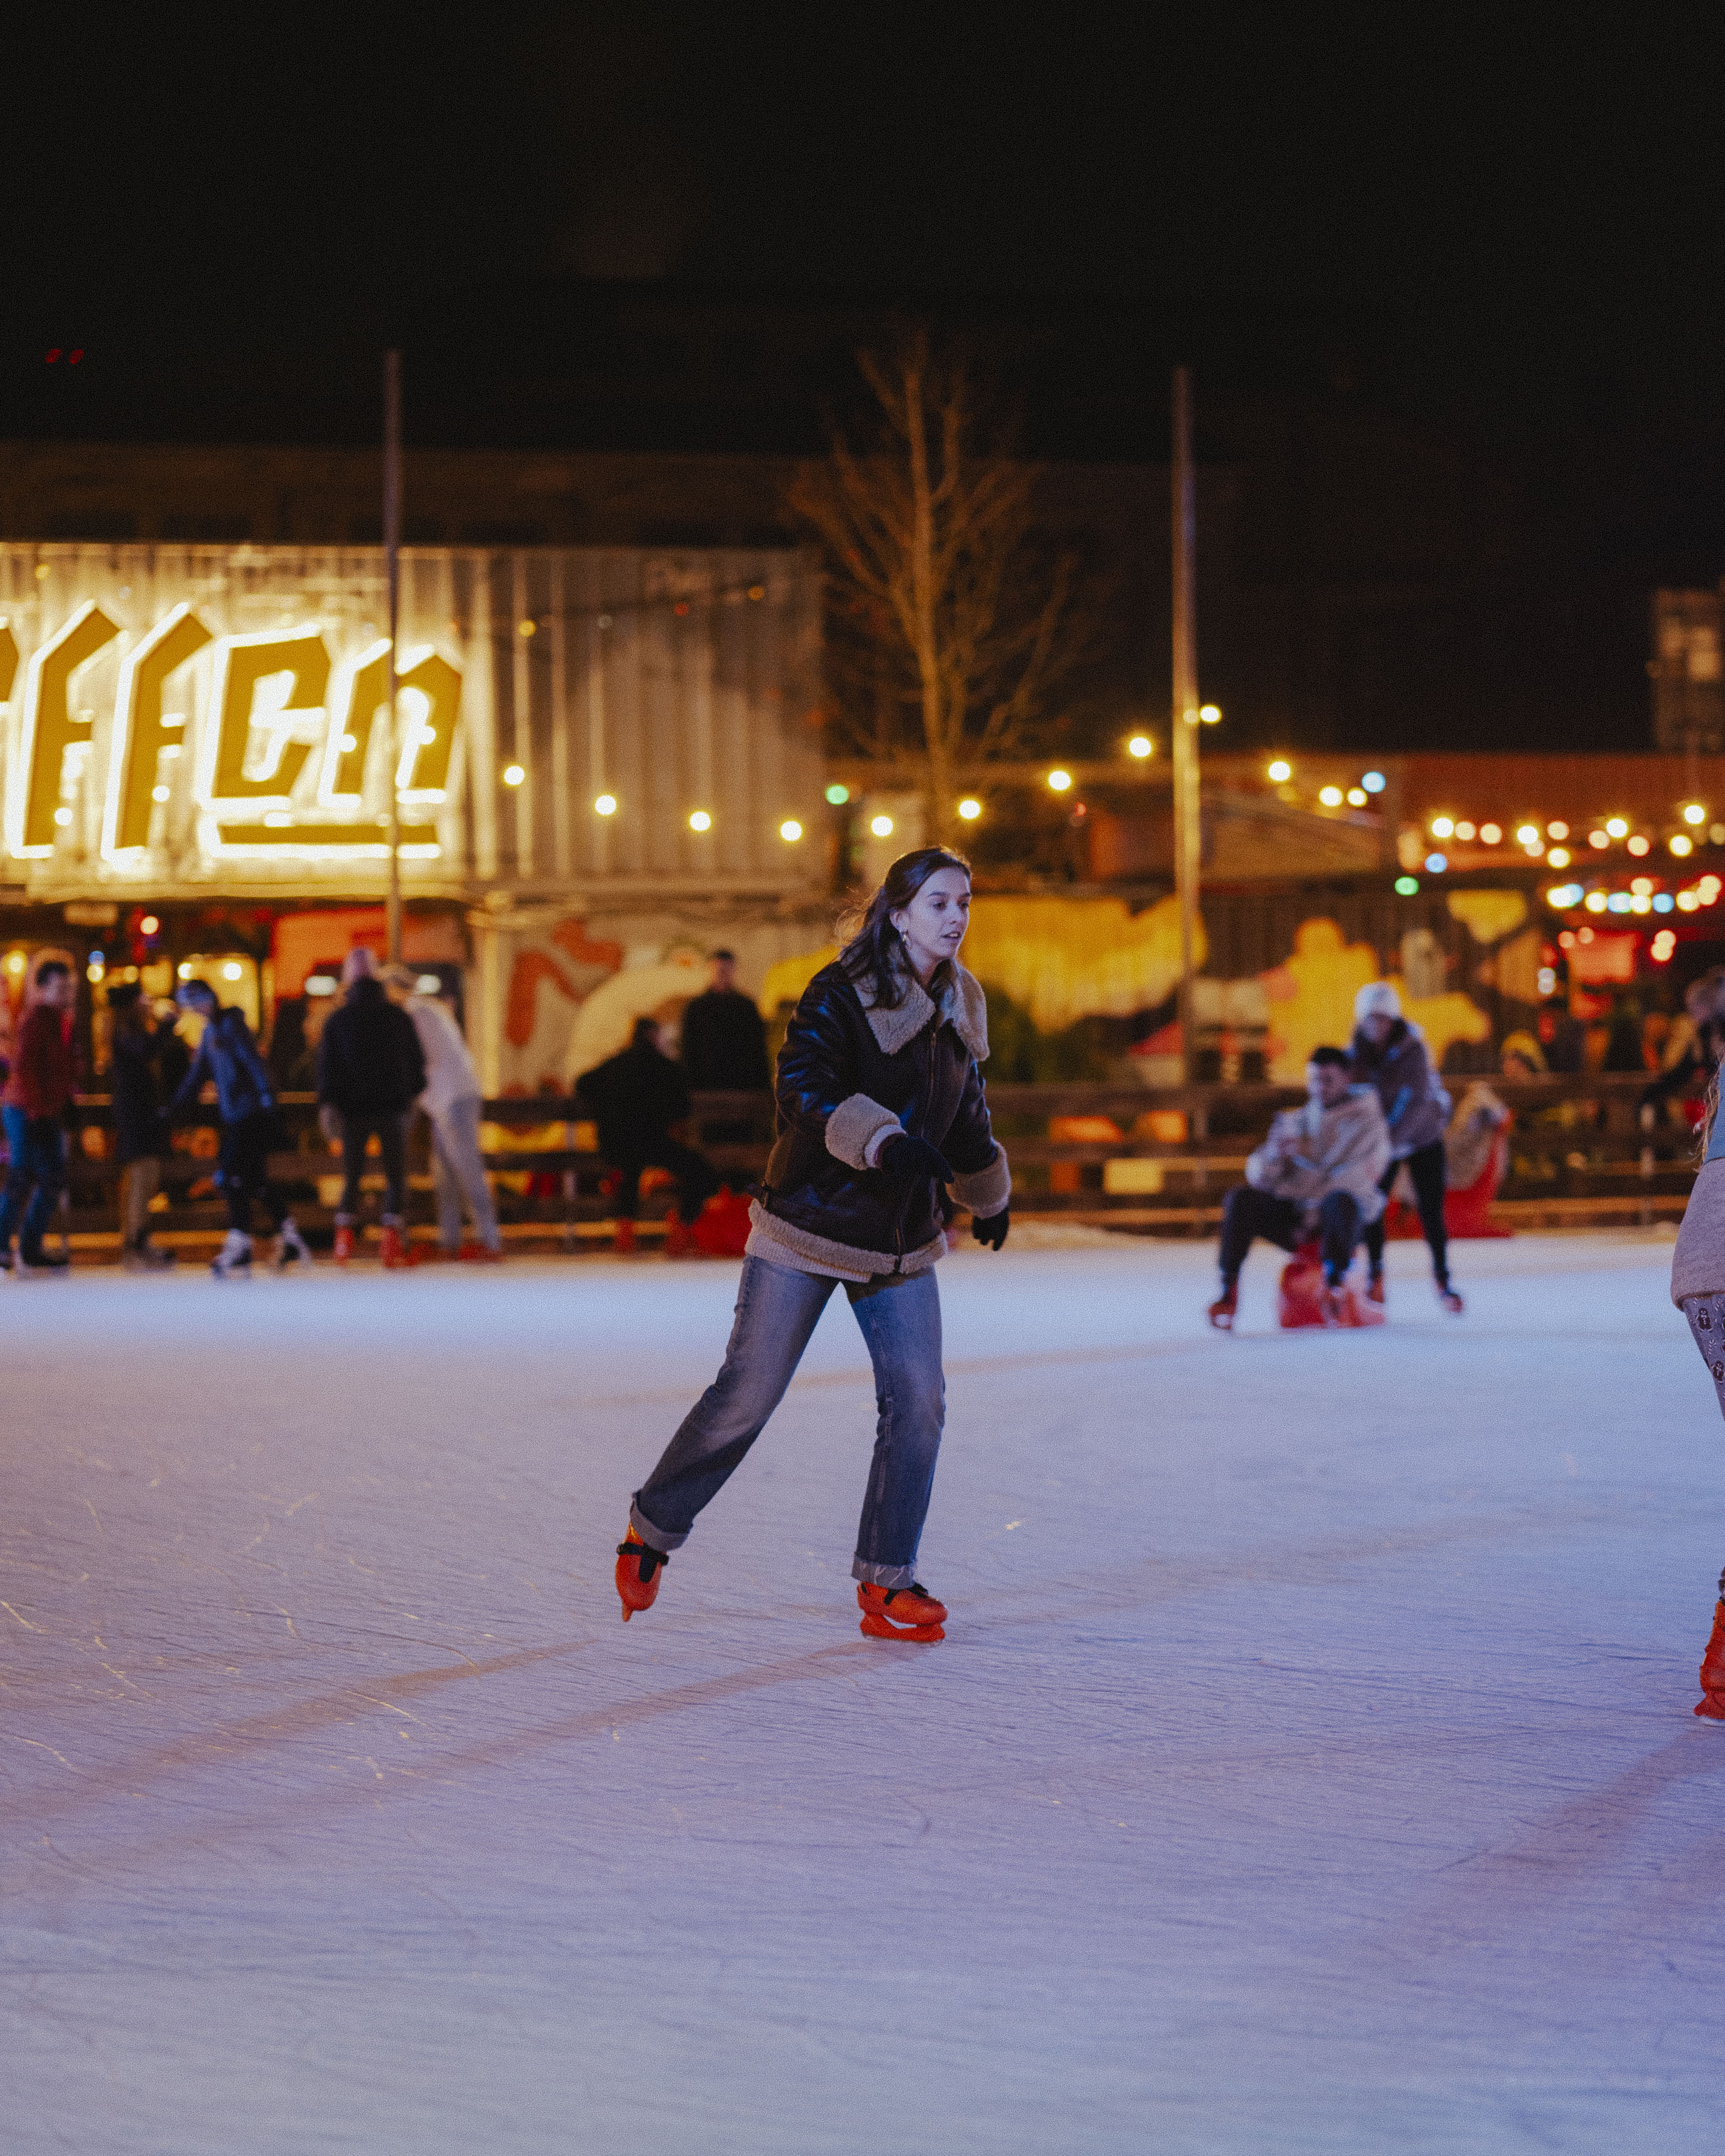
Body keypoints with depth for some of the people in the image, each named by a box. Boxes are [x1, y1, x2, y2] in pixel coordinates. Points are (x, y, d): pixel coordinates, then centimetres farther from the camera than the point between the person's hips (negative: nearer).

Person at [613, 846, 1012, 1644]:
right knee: (747, 1394, -3)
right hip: (809, 1226, -6)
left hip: (900, 1243, 6)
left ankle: (886, 1583, 3)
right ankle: (652, 1529, 18)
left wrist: (990, 1195, 35)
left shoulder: (958, 1009, 8)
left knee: (918, 1399, -6)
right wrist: (884, 1140, -39)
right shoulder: (841, 994, -13)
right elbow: (802, 1089, -26)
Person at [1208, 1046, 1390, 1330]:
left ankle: (1334, 1287, -34)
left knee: (1340, 1201, -39)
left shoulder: (1367, 1123, 2)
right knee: (1241, 1200, -22)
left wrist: (1312, 1219, -19)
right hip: (1292, 1215, 4)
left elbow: (1355, 1181, -11)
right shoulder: (1294, 1122, 17)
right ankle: (1229, 1293, -27)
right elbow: (1258, 1176, 8)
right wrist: (1275, 1153, -16)